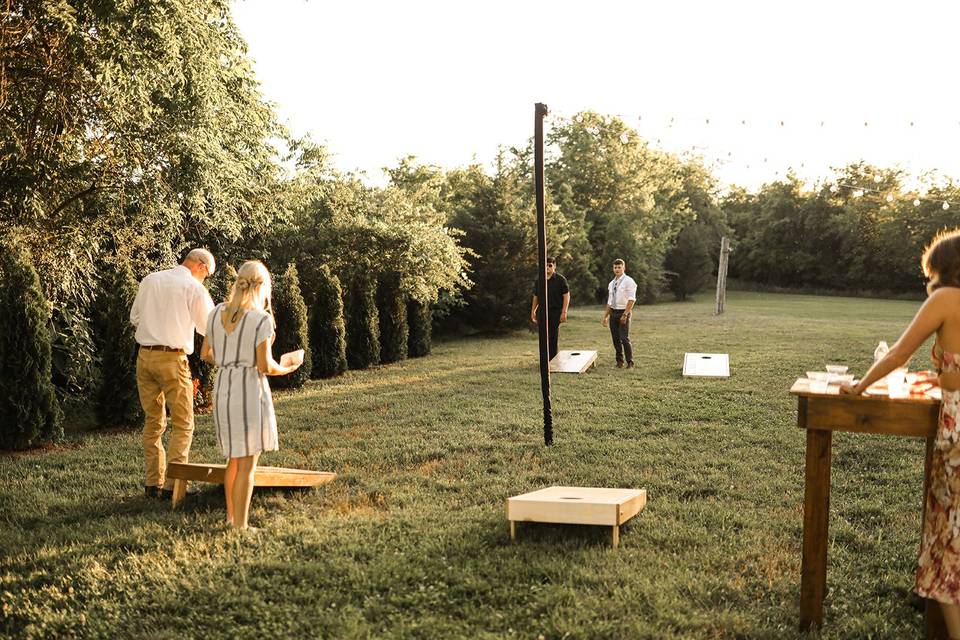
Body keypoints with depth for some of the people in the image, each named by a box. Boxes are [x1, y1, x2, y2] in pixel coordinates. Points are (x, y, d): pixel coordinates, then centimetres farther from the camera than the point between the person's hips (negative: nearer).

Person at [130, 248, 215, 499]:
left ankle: (153, 483, 18)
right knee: (183, 424, 3)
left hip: (144, 354, 6)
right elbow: (209, 327, 2)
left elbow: (134, 317, 16)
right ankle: (173, 484, -2)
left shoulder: (150, 280, 10)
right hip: (172, 358, -6)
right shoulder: (194, 288, -6)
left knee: (153, 421, 14)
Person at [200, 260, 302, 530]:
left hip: (223, 389, 7)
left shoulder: (218, 313, 4)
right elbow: (265, 366, -15)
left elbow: (205, 354, 11)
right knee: (247, 464, 2)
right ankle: (240, 526, 6)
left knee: (235, 458, 22)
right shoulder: (261, 319, -13)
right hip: (250, 390, -6)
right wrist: (285, 368, 6)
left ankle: (232, 517, 30)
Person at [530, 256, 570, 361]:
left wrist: (564, 312, -12)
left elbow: (566, 296, -4)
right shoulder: (539, 280, 11)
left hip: (555, 312, -4)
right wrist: (533, 312, 11)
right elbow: (536, 297, 17)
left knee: (553, 337, -4)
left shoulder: (560, 279, -2)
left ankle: (553, 360, 3)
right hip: (542, 312, 4)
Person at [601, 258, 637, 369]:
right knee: (616, 339, 7)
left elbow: (631, 300, -14)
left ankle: (630, 363, -2)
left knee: (624, 338, -10)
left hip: (623, 313, -6)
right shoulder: (611, 283, 14)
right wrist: (605, 316, 14)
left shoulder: (629, 281, -6)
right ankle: (619, 362, 16)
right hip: (613, 313, 6)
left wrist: (625, 314, -20)